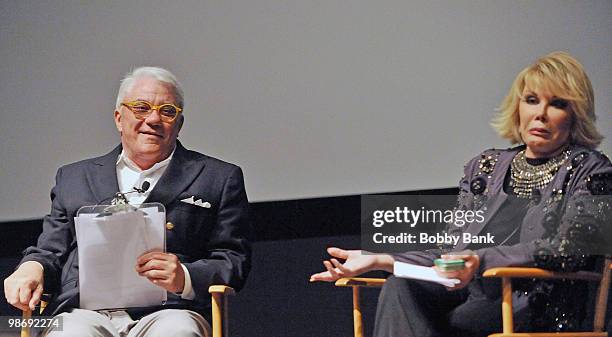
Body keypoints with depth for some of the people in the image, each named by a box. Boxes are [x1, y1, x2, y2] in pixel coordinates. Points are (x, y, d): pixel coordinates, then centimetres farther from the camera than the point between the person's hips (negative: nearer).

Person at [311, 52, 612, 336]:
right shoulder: (484, 167, 23)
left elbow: (564, 248, -12)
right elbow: (451, 253, 20)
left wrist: (482, 261, -27)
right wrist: (379, 260, 4)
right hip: (468, 295, 5)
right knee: (398, 289, -28)